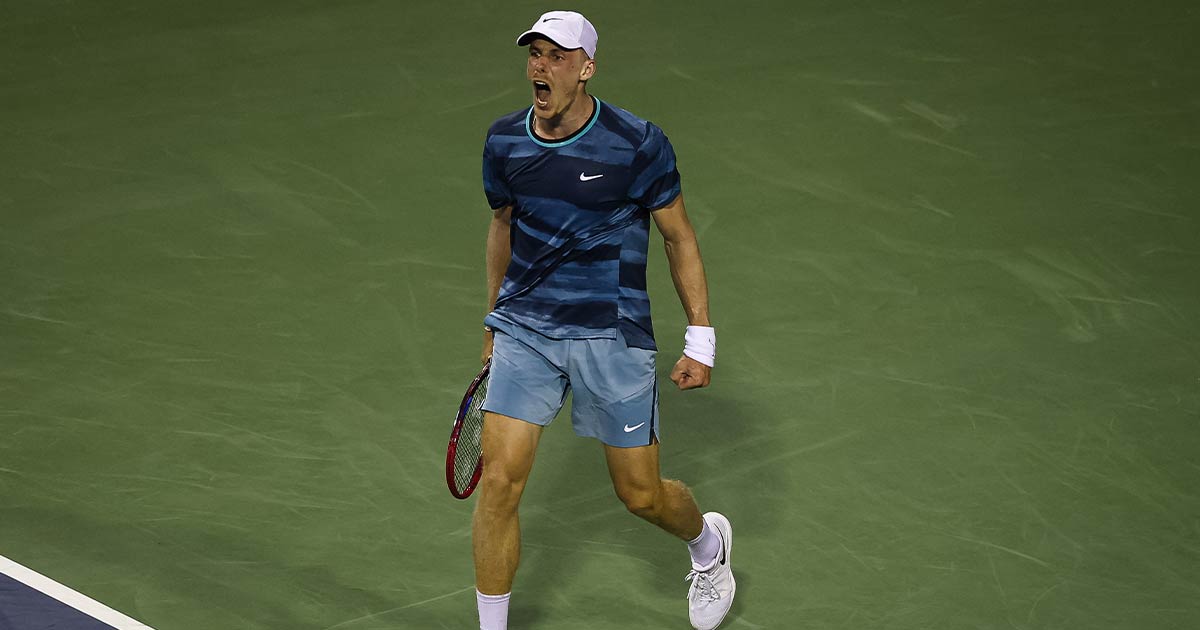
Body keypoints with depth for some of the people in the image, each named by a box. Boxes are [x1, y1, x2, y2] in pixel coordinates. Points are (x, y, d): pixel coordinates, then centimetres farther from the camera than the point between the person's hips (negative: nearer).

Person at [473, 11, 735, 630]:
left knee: (642, 495, 7)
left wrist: (700, 340, -3)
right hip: (525, 330, 3)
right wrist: (494, 320, 23)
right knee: (499, 481, -9)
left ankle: (708, 540, 43)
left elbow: (679, 237, -2)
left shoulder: (637, 144, -12)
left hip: (614, 335, -3)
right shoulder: (504, 143, -1)